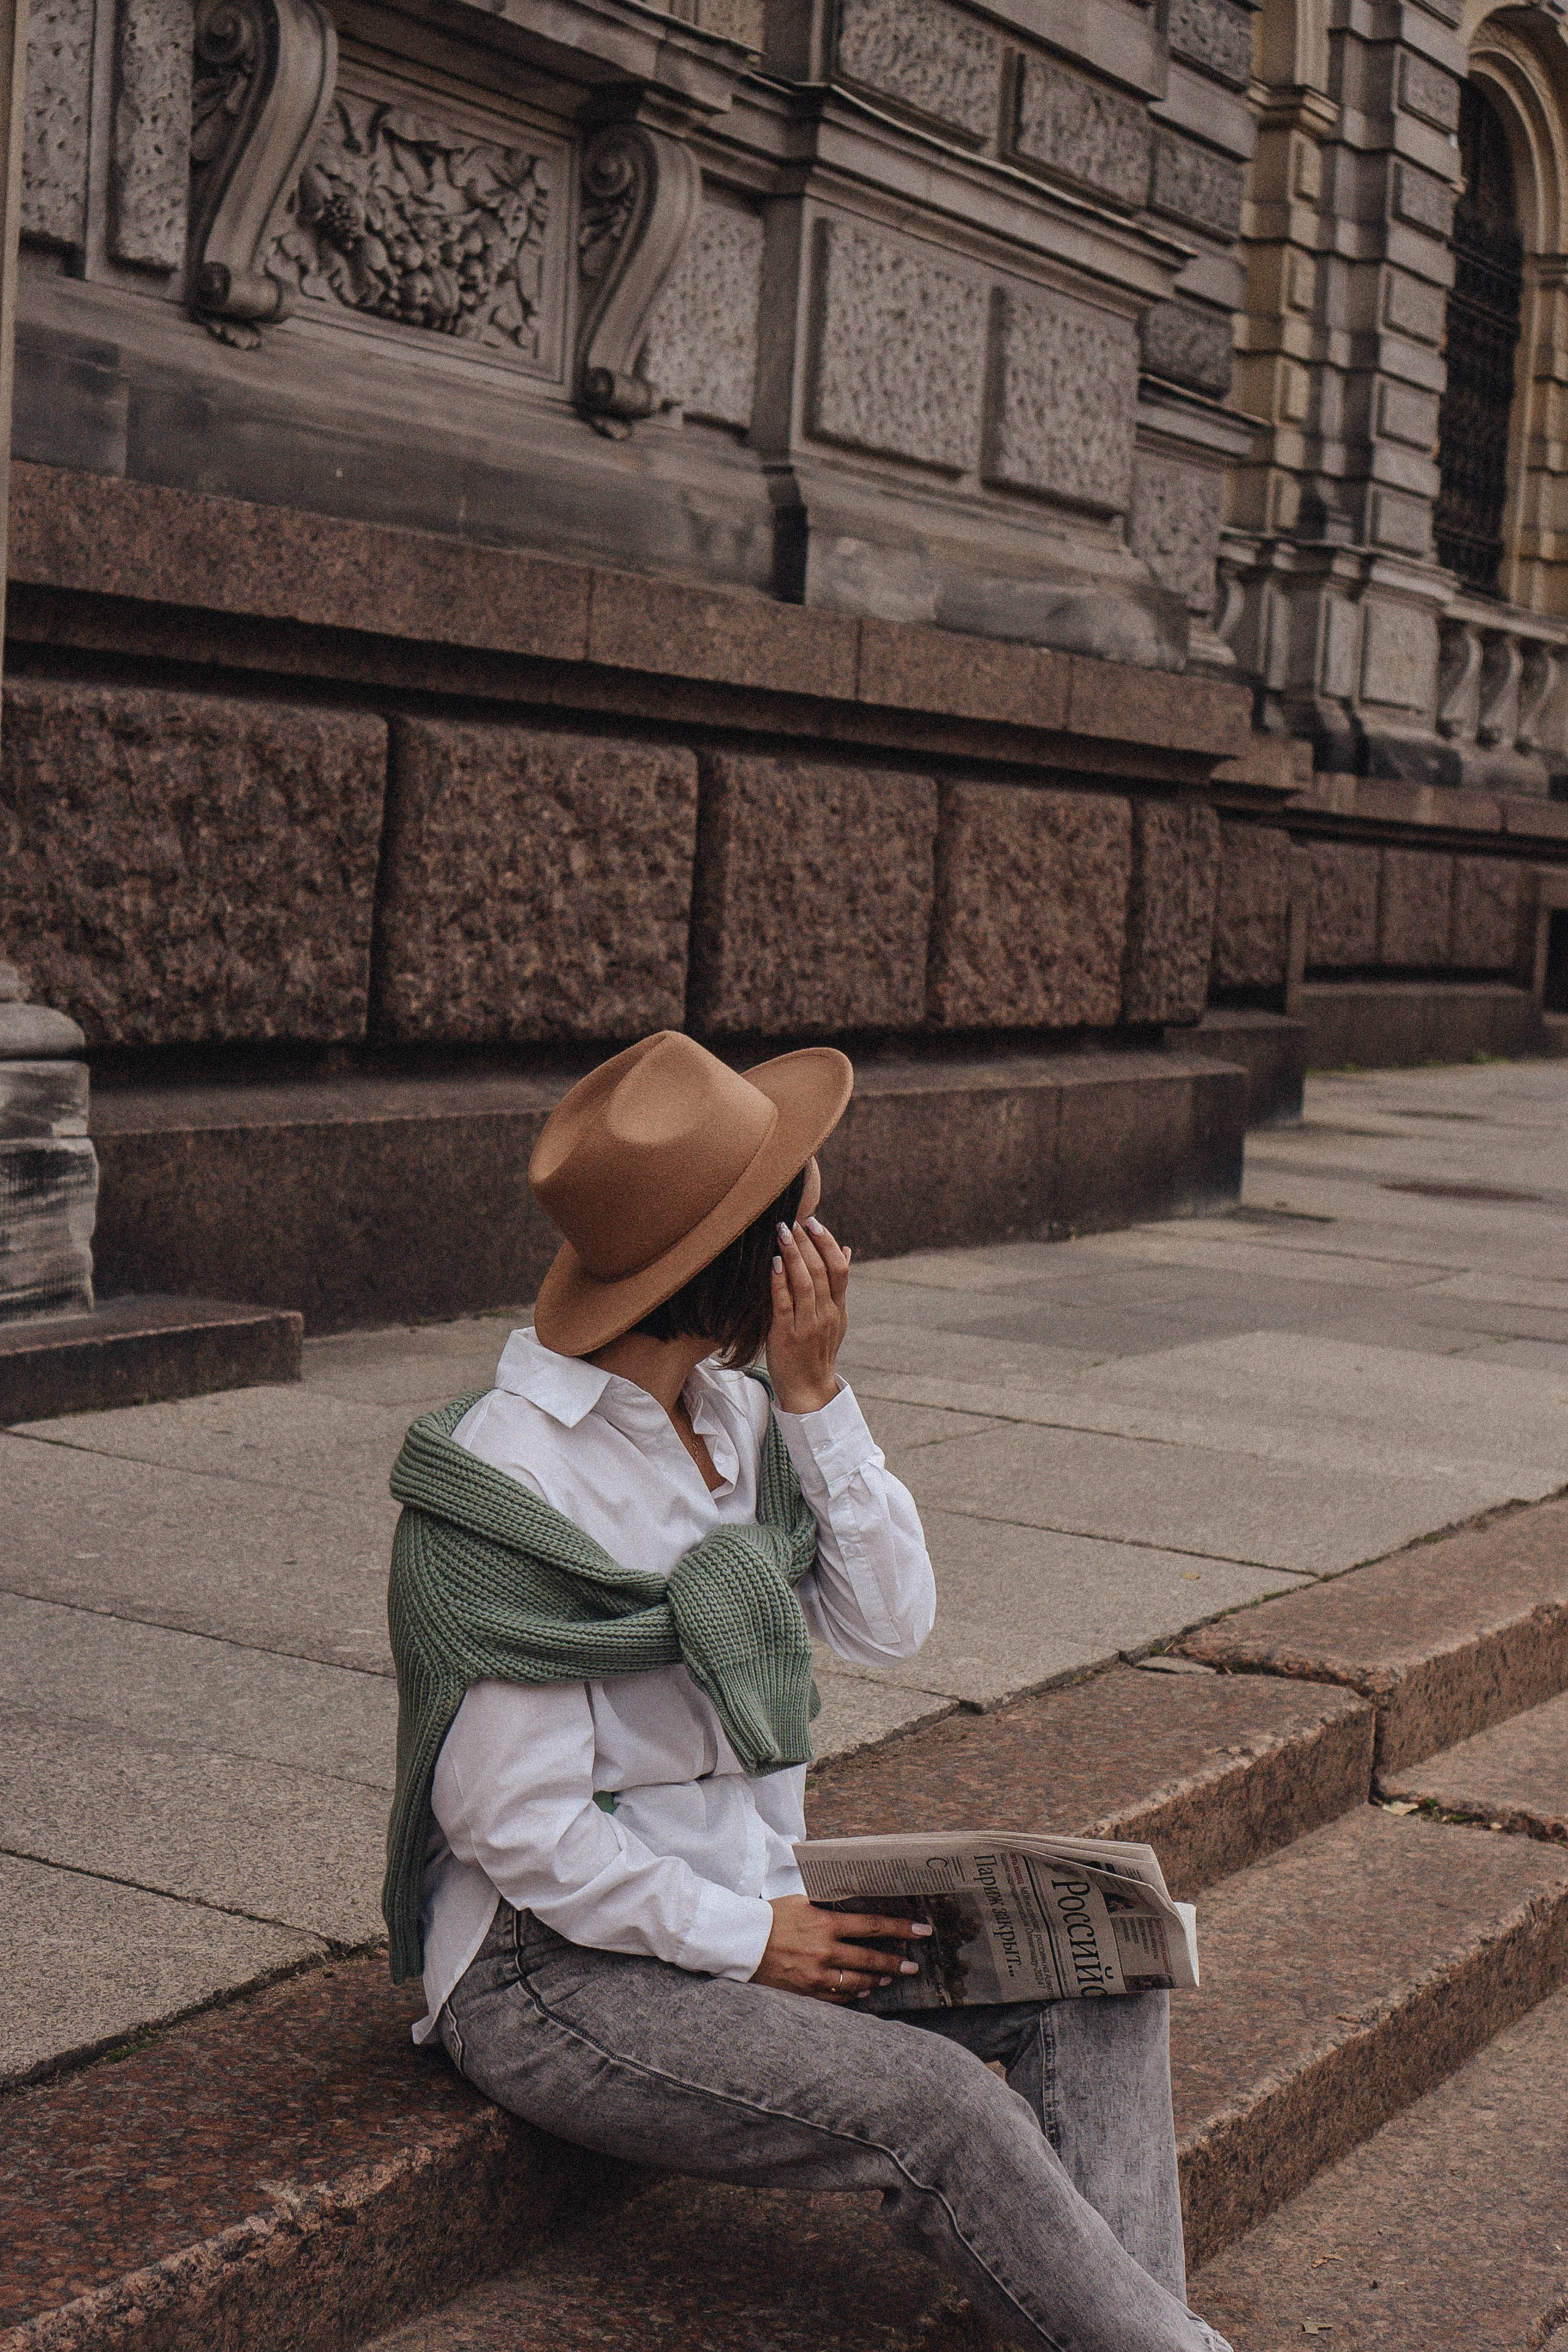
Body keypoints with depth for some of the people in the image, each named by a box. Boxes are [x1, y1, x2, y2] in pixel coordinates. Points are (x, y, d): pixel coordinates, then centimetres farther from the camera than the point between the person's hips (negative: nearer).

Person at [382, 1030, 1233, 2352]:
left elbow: (889, 1625, -1)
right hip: (553, 1968, -8)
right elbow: (521, 1828, -20)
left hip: (743, 1895, 8)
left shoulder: (734, 1407, 2)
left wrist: (818, 1396, -11)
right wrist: (747, 1938, -14)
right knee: (937, 2109, -25)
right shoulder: (509, 1479, -21)